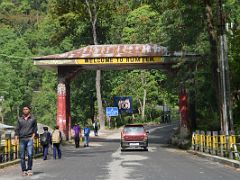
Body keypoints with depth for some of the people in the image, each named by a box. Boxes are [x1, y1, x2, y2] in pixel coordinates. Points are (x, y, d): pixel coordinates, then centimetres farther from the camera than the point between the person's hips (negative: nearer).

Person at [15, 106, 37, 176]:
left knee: (30, 154, -12)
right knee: (22, 156, 1)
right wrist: (16, 138, -2)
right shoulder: (20, 119, 11)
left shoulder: (33, 119, 9)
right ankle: (23, 170, 8)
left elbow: (35, 129, 11)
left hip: (29, 139, -2)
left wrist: (33, 137, -1)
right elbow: (17, 129, 10)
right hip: (22, 139, 2)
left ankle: (29, 169, -2)